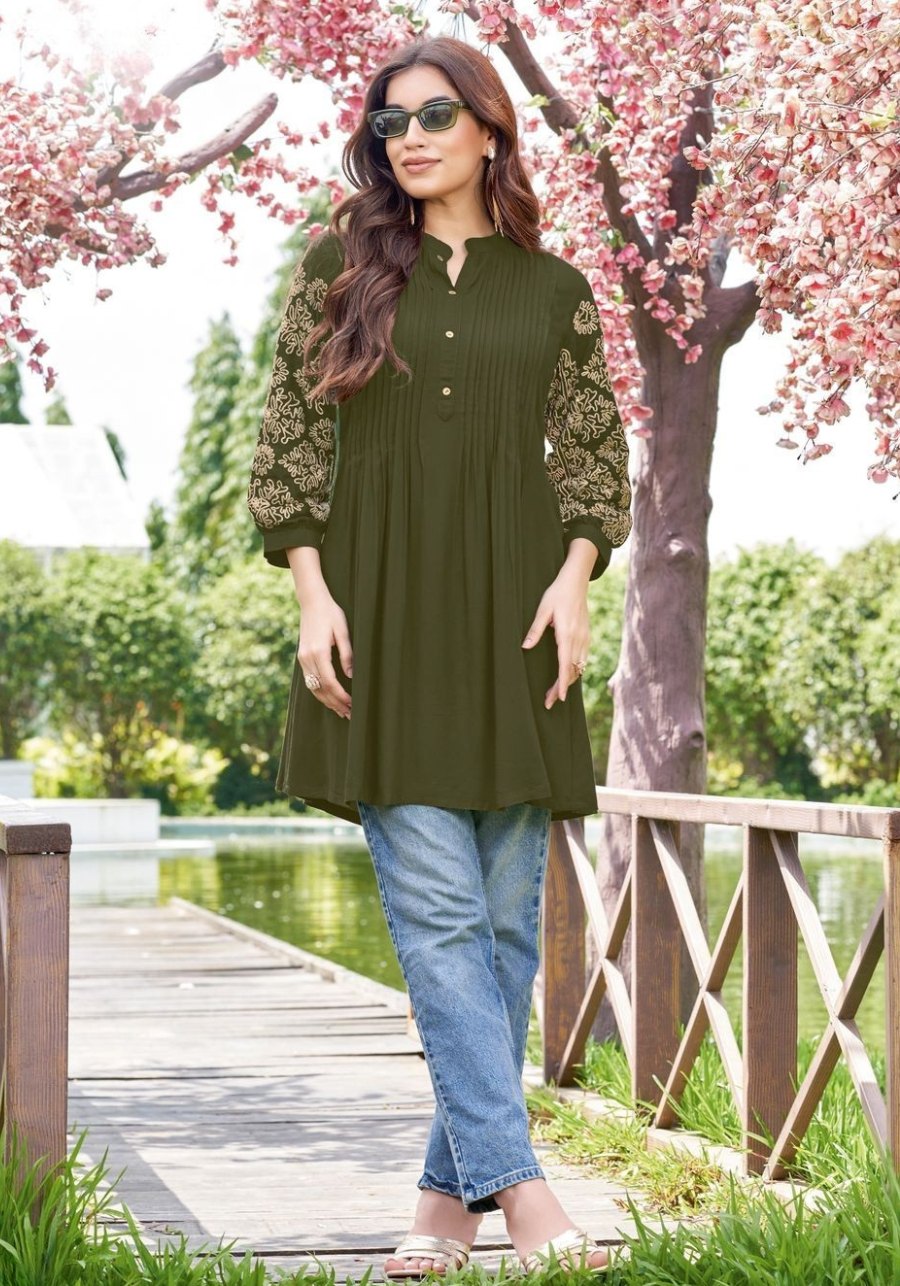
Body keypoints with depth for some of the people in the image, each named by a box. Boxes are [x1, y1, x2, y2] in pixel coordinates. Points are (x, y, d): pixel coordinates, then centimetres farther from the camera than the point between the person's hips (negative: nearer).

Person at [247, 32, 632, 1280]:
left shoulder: (553, 289, 10)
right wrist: (312, 593, -5)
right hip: (381, 618, -1)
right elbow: (289, 440, 5)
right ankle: (517, 1180, -13)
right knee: (436, 907, -11)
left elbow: (595, 452, 11)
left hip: (512, 620, 2)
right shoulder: (340, 265, 8)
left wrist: (575, 578, -4)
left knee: (505, 916, 1)